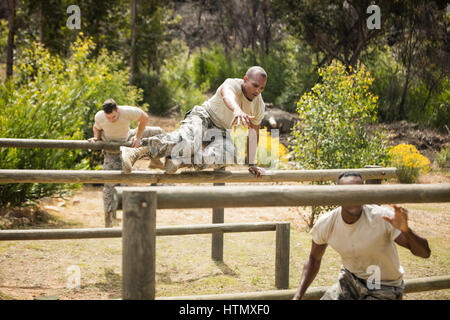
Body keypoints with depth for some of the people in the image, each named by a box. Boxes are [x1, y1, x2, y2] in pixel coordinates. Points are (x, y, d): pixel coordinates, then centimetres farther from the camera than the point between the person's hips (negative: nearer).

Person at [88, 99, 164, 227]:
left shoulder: (128, 111, -35)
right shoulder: (99, 117, -29)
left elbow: (144, 118, -16)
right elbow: (96, 128, -4)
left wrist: (138, 137, -18)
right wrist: (96, 137, -24)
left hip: (127, 140, 2)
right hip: (111, 150, -2)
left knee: (158, 132, -2)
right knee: (110, 183, -7)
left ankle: (154, 160, 25)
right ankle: (108, 217, 2)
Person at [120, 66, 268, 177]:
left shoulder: (259, 105, -2)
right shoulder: (232, 84, -22)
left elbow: (253, 134, 10)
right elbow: (228, 96, -48)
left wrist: (251, 164, 7)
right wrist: (237, 110, -72)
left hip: (219, 130, 6)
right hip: (203, 117, -6)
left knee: (226, 154, -31)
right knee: (186, 139, -40)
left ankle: (180, 160, -29)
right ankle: (134, 152, -45)